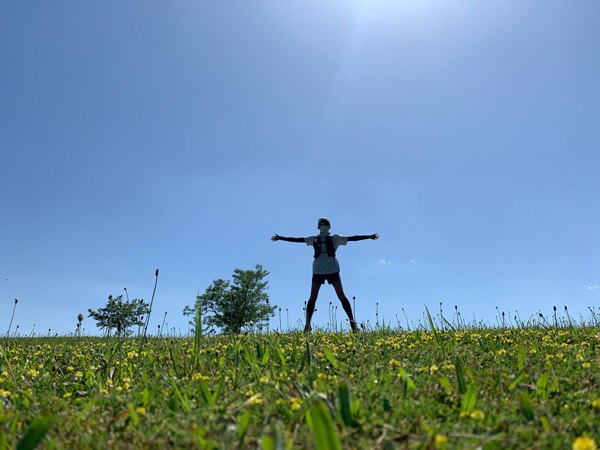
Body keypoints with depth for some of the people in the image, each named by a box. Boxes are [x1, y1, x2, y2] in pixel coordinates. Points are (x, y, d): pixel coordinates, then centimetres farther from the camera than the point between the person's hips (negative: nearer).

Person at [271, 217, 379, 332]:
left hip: (333, 270, -1)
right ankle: (307, 324, 8)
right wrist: (281, 238, 11)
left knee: (341, 295, -7)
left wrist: (368, 236, 1)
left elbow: (351, 238, 6)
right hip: (318, 270, 1)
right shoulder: (314, 239, 13)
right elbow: (298, 240, 13)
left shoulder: (335, 238, 10)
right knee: (313, 297, -2)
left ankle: (352, 321, 0)